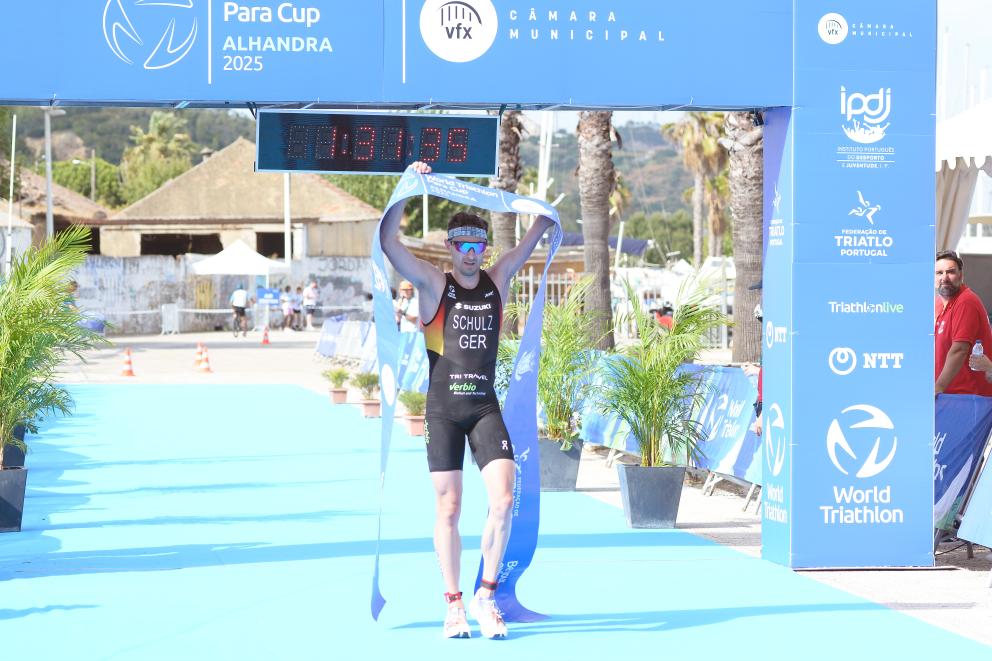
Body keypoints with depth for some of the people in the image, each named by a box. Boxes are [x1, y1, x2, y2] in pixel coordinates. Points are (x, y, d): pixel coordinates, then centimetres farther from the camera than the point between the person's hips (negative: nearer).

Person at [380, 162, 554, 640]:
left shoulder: (497, 280, 8)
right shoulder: (433, 284, 0)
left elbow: (536, 235, 13)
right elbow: (388, 241, -9)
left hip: (485, 407, 2)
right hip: (443, 408, -2)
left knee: (503, 500, -11)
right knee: (448, 509, 1)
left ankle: (486, 596, 2)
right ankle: (454, 605, 9)